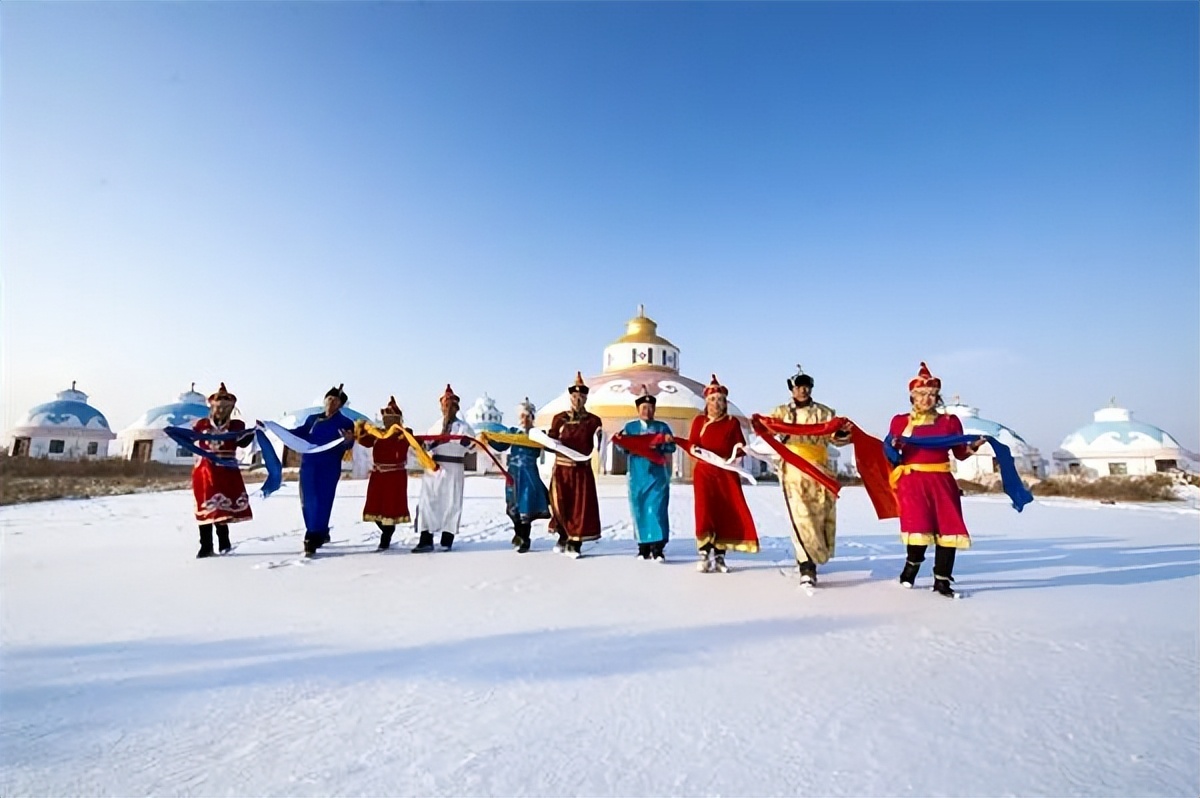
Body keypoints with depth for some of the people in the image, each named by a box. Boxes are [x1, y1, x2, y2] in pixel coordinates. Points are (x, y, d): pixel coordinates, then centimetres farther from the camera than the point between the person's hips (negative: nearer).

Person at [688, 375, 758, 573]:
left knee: (727, 512, 1)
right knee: (705, 510, -10)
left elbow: (741, 445, 7)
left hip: (727, 472, 1)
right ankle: (705, 555, -4)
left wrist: (738, 451, -15)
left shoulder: (732, 422, 7)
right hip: (705, 471, -1)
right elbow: (691, 444, 3)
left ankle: (719, 557, 11)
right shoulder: (699, 420, 7)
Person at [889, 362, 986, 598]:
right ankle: (912, 564, 22)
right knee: (919, 527, -10)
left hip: (942, 481, 3)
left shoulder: (950, 421, 9)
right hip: (912, 481, -2)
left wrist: (975, 445, -10)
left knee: (948, 528, -1)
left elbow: (960, 453, 9)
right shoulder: (900, 421, 4)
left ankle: (942, 581, 11)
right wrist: (894, 447, -16)